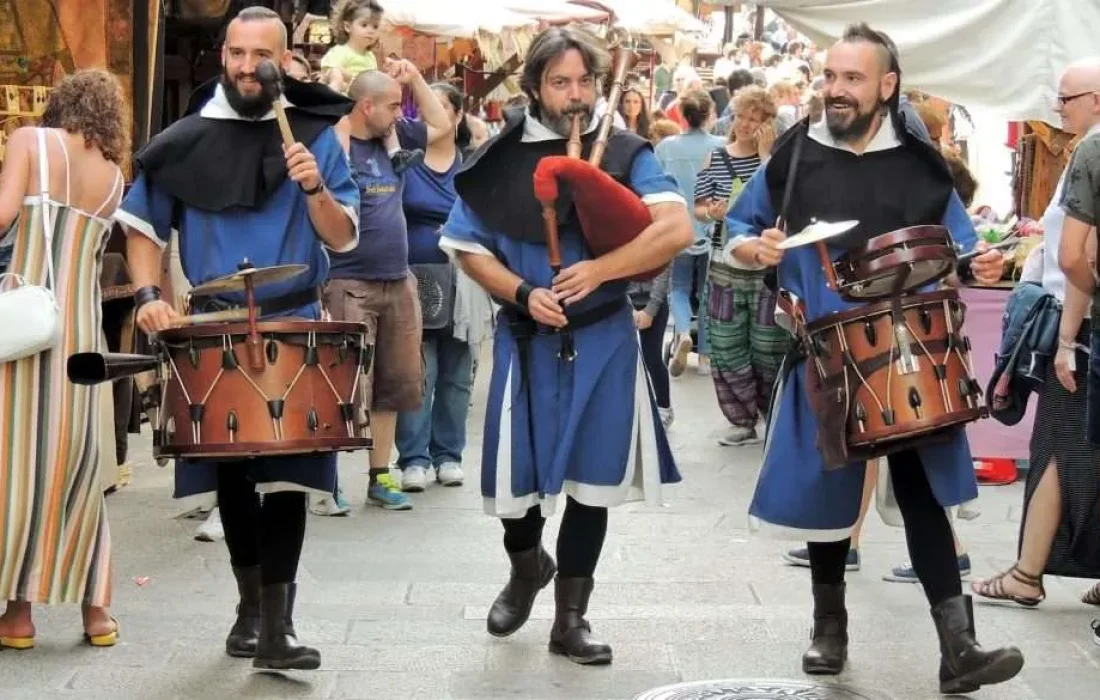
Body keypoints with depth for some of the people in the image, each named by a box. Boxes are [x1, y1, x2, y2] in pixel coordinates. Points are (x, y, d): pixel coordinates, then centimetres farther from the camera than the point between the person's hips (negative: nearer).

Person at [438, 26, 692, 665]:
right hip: (527, 340, 1)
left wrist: (597, 271, -23)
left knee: (590, 478, 5)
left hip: (604, 340, 0)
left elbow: (677, 229, -15)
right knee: (517, 475, 7)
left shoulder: (625, 152, -3)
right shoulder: (504, 158, -1)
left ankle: (572, 616, 17)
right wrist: (523, 293, -13)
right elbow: (468, 246, 3)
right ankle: (527, 569, 38)